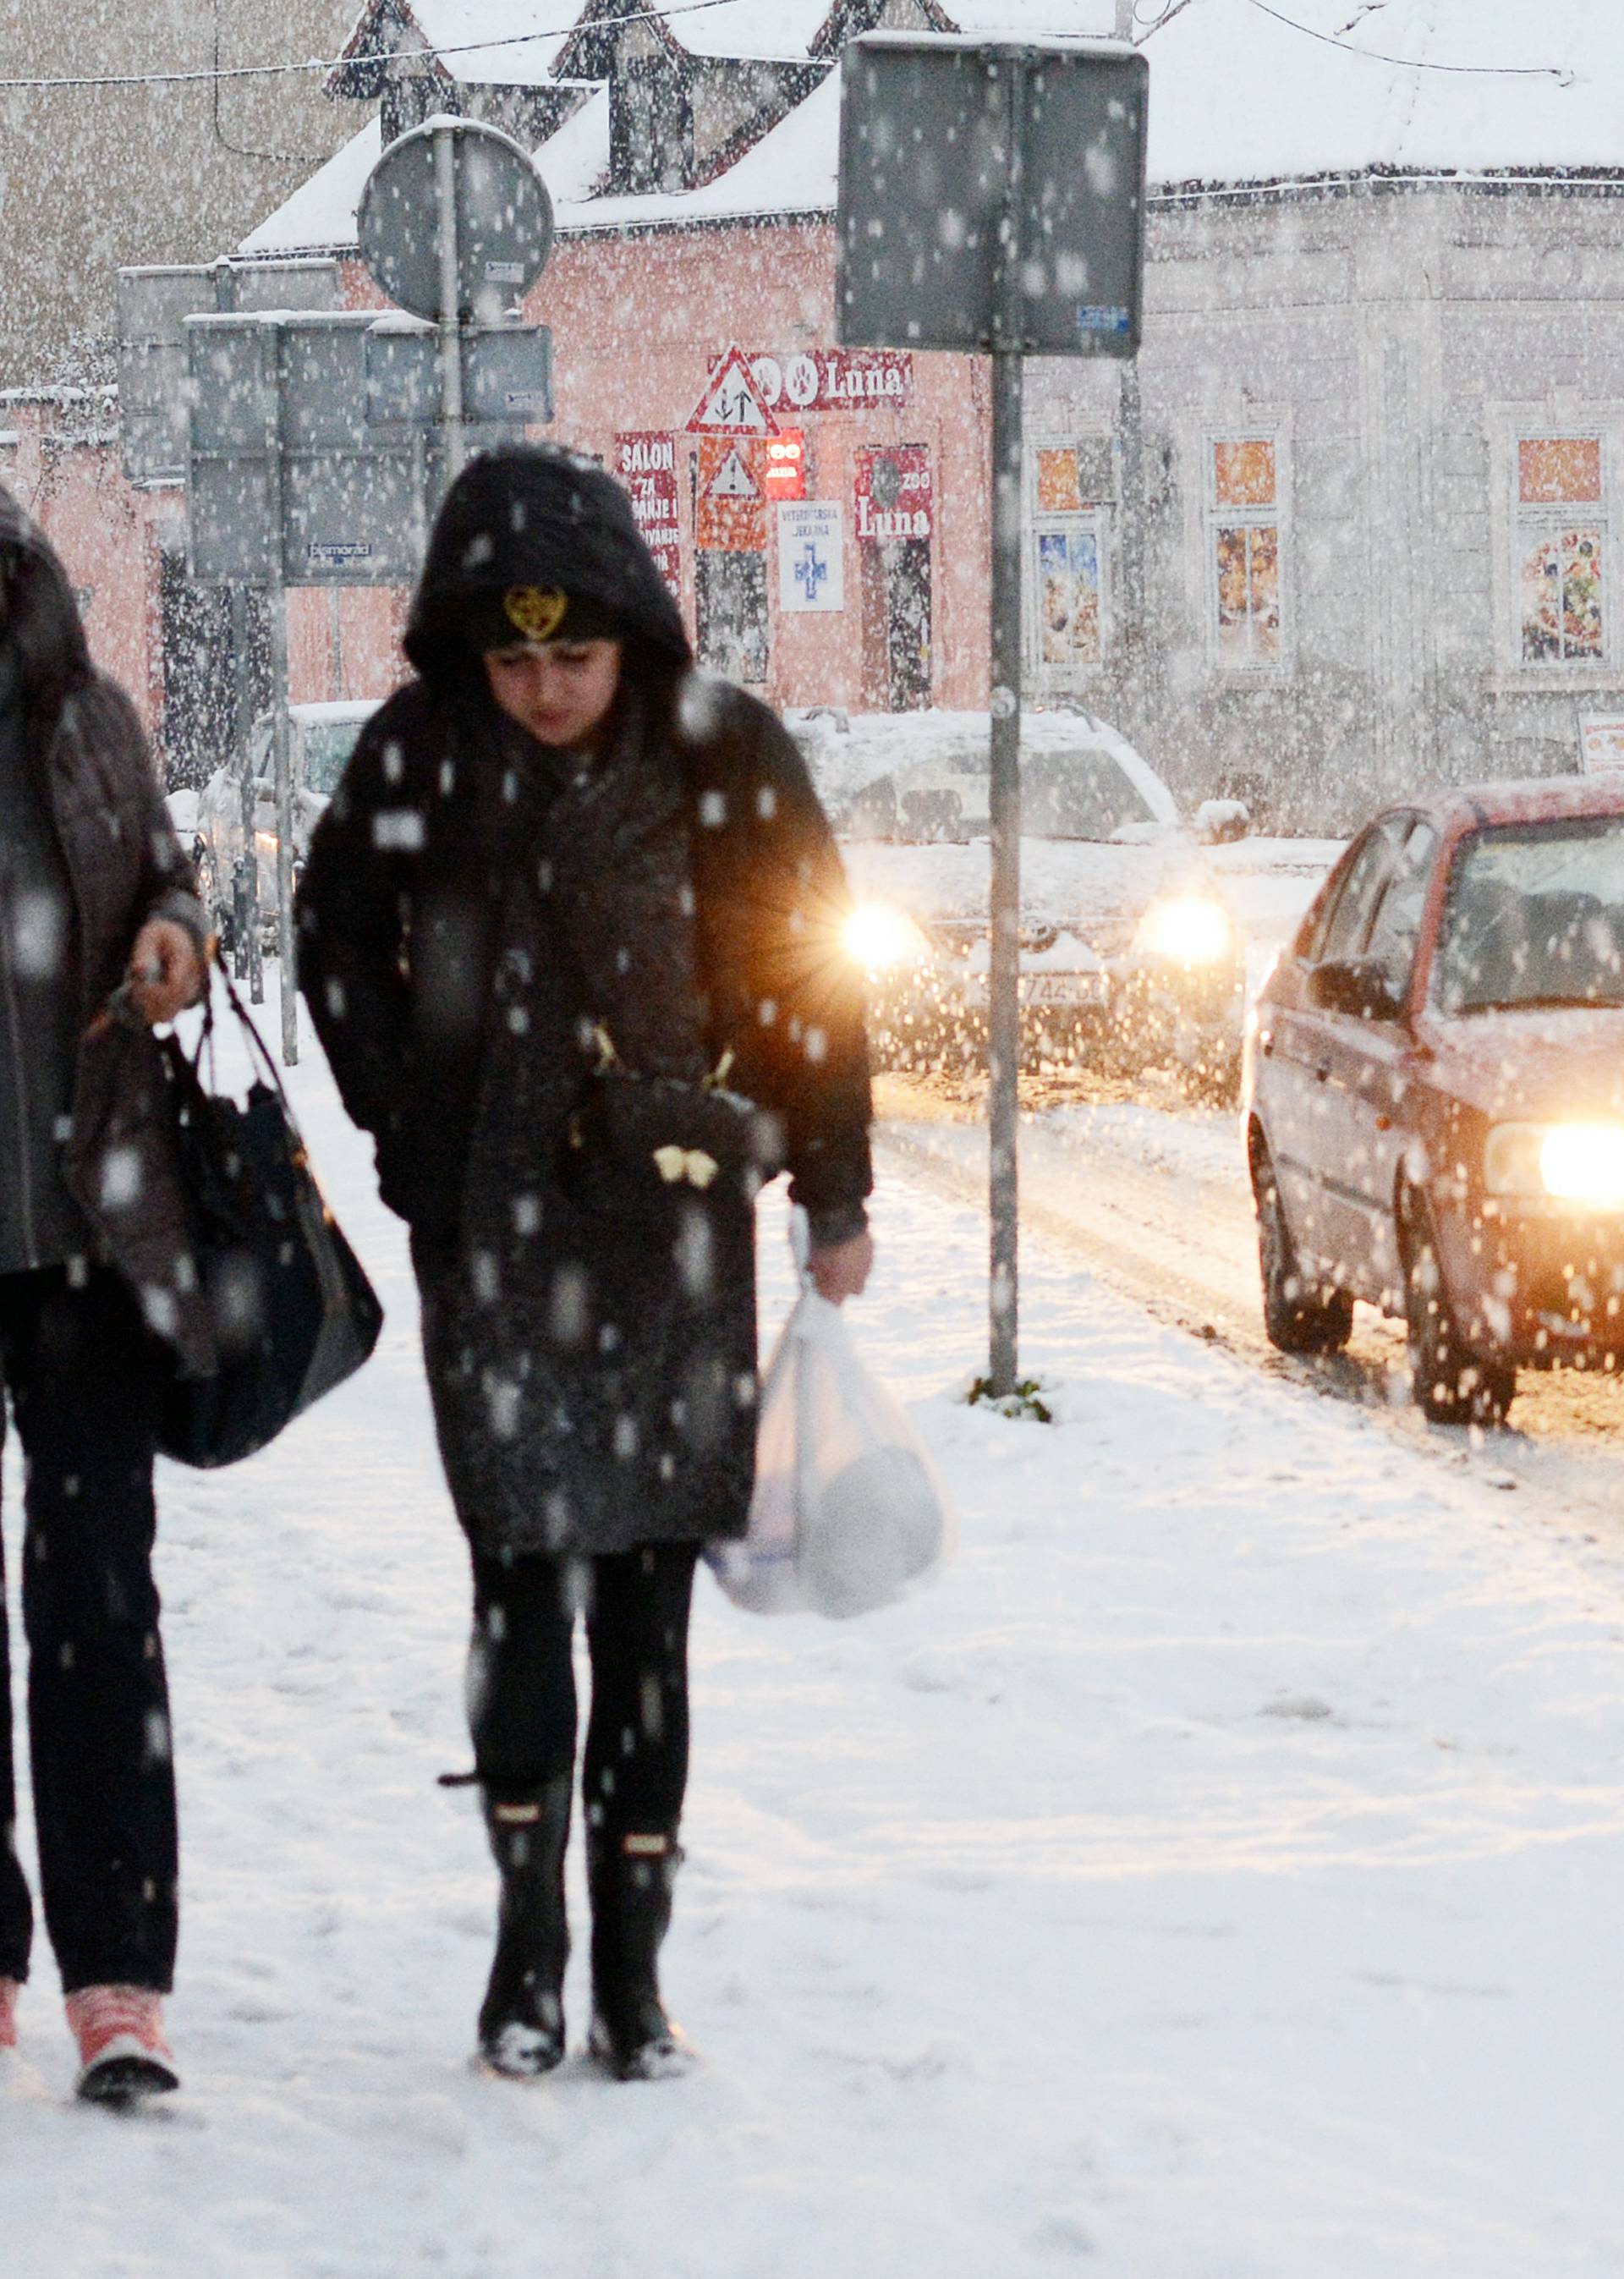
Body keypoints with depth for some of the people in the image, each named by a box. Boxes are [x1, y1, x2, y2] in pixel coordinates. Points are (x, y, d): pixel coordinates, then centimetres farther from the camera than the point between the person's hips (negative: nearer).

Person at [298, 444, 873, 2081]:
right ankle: (528, 1942, 8)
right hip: (488, 1237, 1)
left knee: (646, 1601, 1)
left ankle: (633, 1966, 6)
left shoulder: (724, 755, -4)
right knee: (519, 1579, -3)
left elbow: (810, 978, 3)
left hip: (672, 1225, 0)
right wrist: (412, 1134, 6)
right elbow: (338, 947, 13)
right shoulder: (416, 759, -2)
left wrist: (833, 1200, 4)